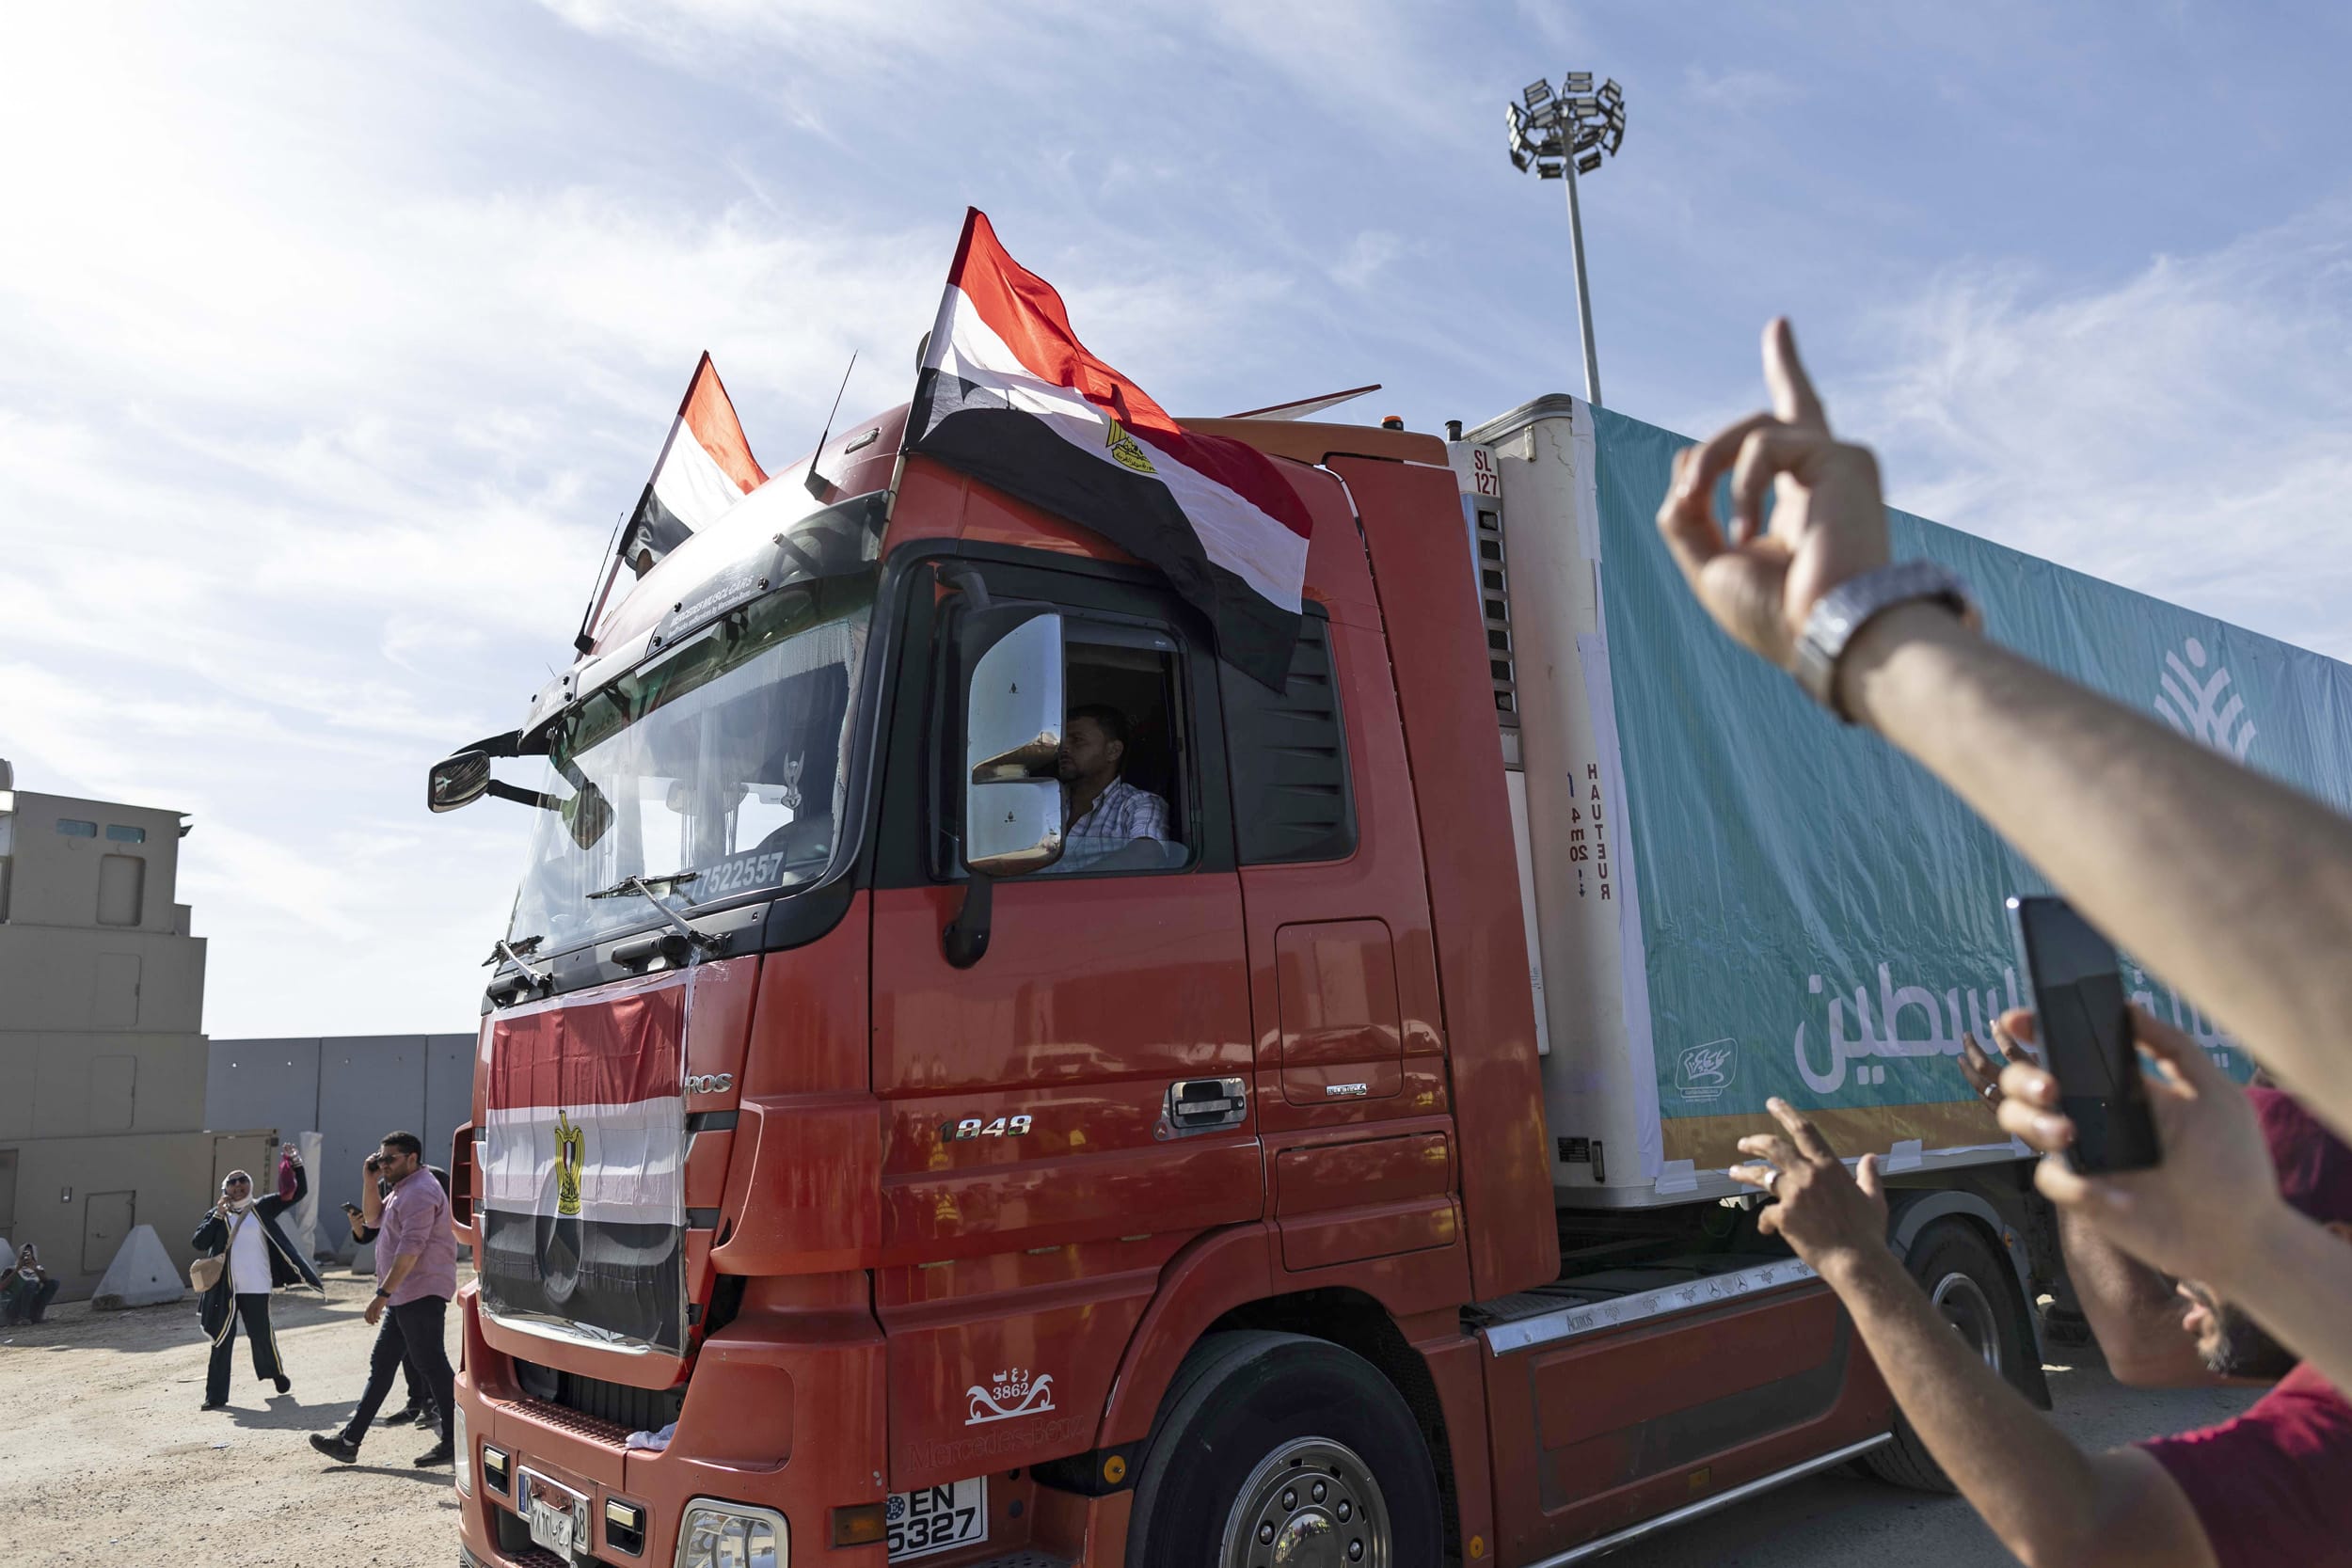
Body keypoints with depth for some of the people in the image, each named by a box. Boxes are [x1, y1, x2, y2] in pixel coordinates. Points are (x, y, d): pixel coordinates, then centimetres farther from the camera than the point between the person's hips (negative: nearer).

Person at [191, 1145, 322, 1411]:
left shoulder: (263, 1208, 5)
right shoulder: (217, 1215, 7)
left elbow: (298, 1192, 3)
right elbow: (198, 1243, -4)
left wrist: (296, 1162, -7)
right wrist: (217, 1216, -11)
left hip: (256, 1288, -1)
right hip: (225, 1288, 1)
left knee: (261, 1335, 7)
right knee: (222, 1340, 2)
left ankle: (276, 1373, 33)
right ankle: (216, 1395, 9)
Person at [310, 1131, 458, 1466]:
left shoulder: (419, 1192, -17)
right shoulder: (403, 1191, 20)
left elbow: (410, 1249, -25)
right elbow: (373, 1216, 32)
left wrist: (382, 1293, -25)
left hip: (420, 1293, -11)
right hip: (404, 1296, 11)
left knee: (430, 1364, -7)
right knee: (381, 1365, 13)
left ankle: (454, 1442, -2)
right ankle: (349, 1440, 19)